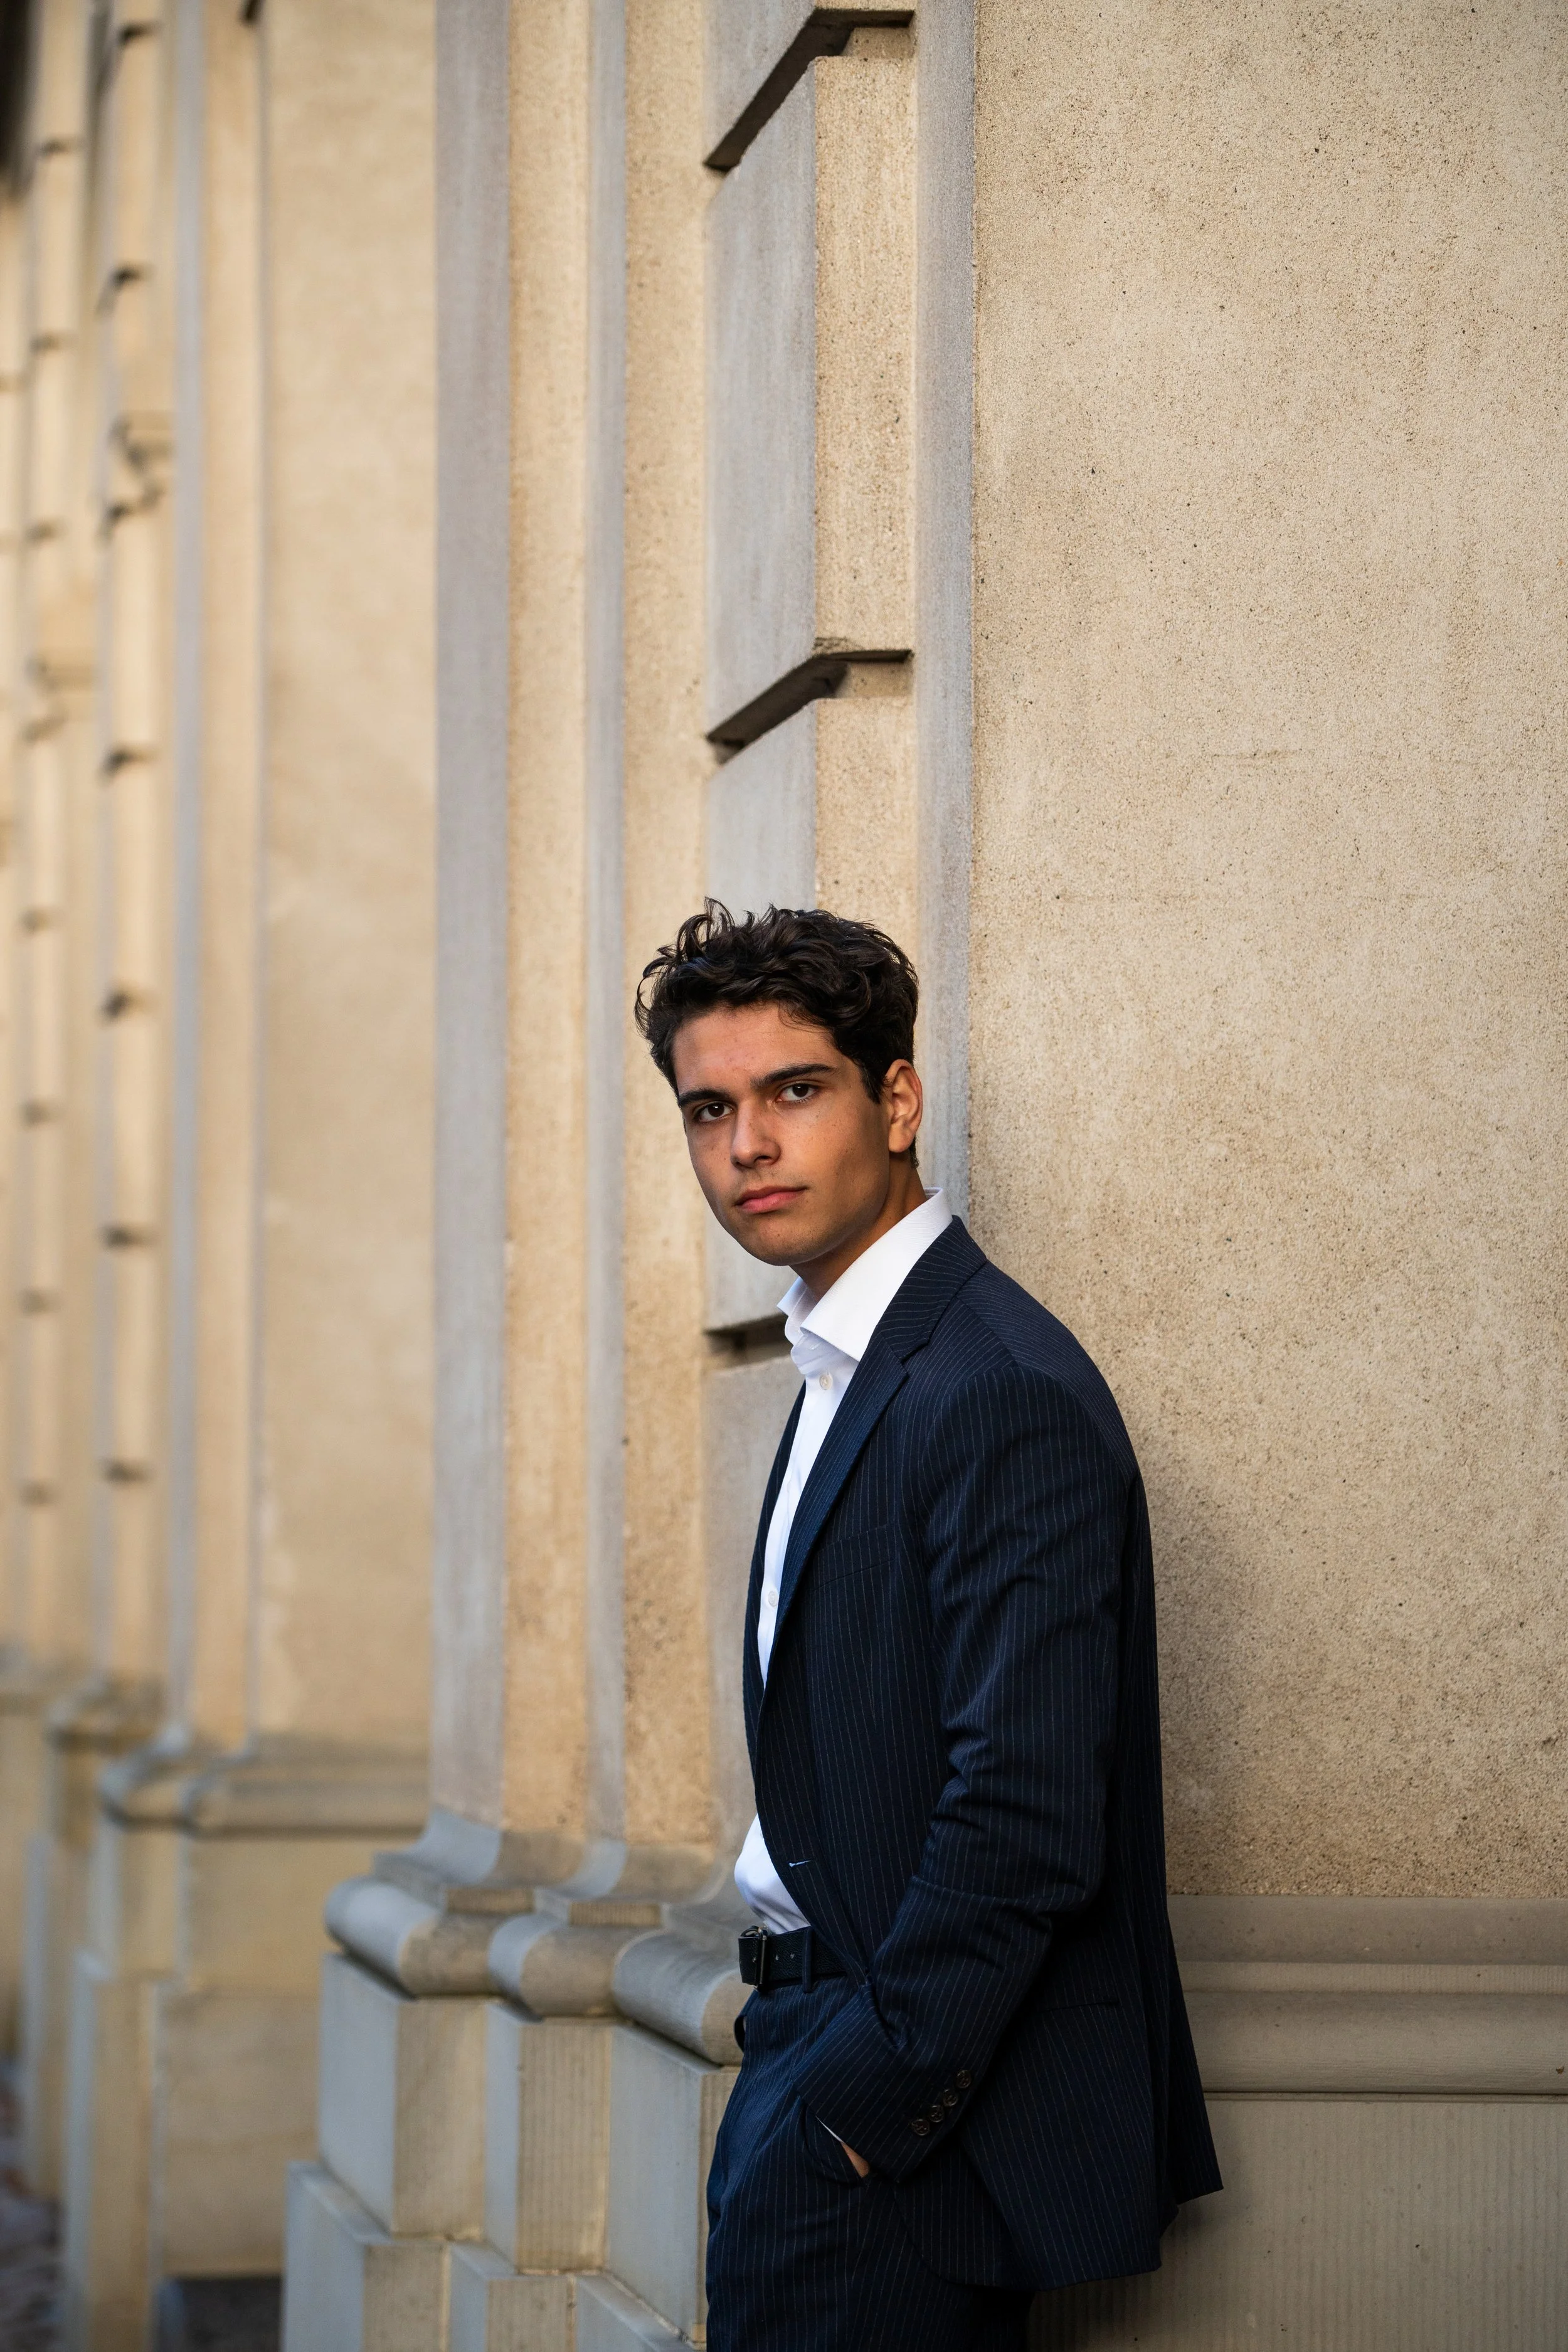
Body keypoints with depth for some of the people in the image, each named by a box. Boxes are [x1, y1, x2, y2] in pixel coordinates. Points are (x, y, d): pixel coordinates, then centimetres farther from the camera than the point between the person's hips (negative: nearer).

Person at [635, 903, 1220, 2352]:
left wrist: (863, 2104, -18)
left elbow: (1025, 1820, -23)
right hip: (836, 2042, 9)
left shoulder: (1007, 1395, -18)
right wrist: (798, 2058, 11)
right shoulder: (849, 1368, 14)